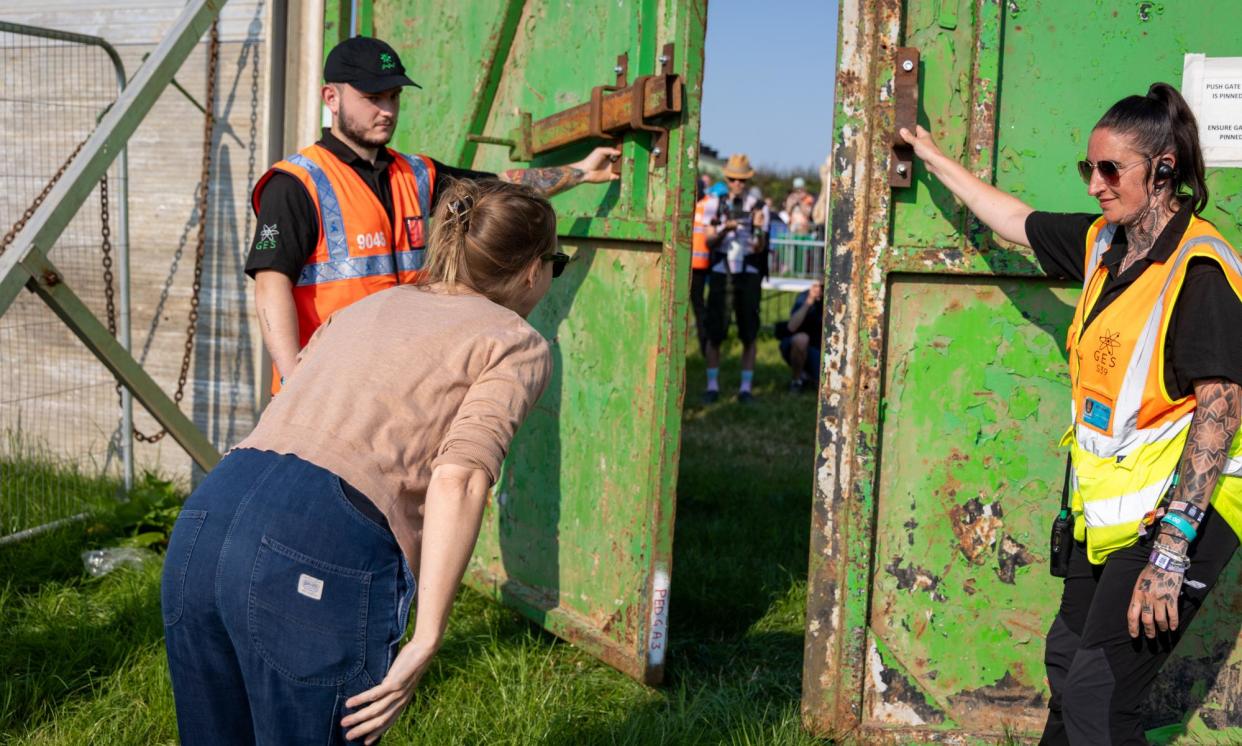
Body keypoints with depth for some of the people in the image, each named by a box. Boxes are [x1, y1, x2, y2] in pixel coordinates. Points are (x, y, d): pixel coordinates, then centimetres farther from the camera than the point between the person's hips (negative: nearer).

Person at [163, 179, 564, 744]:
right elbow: (458, 479, -9)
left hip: (205, 515, 7)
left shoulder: (368, 307, 27)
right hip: (323, 565, -6)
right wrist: (425, 642, -11)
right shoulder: (518, 343, 8)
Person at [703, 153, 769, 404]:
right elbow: (709, 242, -1)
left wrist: (758, 229, -23)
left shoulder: (757, 207, 2)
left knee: (749, 333, 0)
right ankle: (712, 384, 8)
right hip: (720, 273, 0)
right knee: (714, 332, -1)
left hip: (748, 275, 0)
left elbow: (759, 248, -3)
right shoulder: (715, 205, 5)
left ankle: (746, 386, 6)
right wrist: (725, 228, -19)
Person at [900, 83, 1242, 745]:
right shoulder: (1104, 242, 5)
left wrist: (1169, 555, -26)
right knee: (1066, 662, 19)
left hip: (1177, 516, -9)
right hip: (1110, 511, 9)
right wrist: (934, 158, 32)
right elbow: (1014, 219, 22)